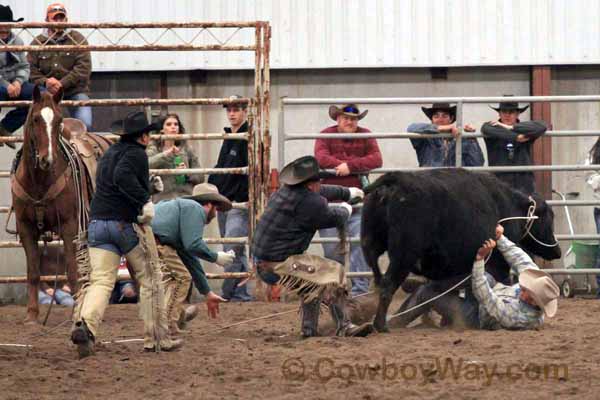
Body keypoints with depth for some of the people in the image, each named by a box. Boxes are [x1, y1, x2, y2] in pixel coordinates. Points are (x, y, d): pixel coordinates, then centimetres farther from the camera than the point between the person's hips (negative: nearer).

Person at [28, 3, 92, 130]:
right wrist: (45, 82, -19)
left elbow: (83, 68, -9)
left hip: (75, 91, -1)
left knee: (85, 124, -18)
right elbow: (31, 69, 3)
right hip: (48, 92, 1)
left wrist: (62, 83, -19)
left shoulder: (77, 39, 1)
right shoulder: (37, 43, 6)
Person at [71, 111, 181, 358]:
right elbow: (123, 176, -27)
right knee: (151, 280, 10)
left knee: (101, 281, -2)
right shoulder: (136, 154, -8)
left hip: (98, 223, 6)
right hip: (128, 225, -6)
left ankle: (85, 323, -30)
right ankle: (156, 338, 14)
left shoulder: (109, 154, 18)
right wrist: (145, 200, -25)